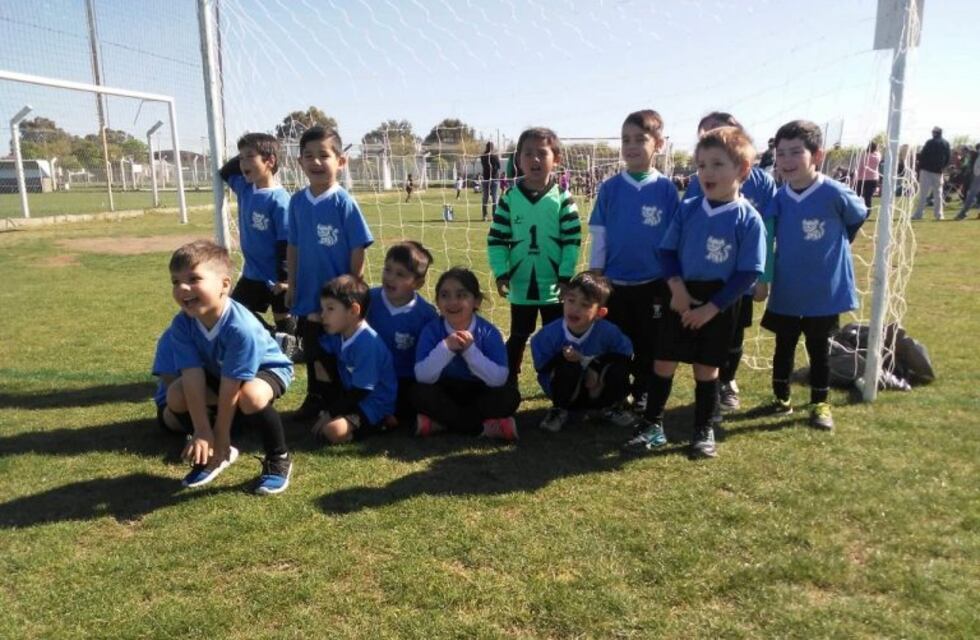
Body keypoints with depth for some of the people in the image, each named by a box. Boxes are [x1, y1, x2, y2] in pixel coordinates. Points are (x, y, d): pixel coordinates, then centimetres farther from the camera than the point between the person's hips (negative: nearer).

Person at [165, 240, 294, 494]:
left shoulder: (241, 327, -40)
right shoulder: (181, 325, -22)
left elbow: (231, 387, -32)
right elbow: (193, 376, -23)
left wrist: (221, 436, -23)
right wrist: (202, 432, -26)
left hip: (268, 367, -6)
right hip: (219, 371, 7)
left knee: (251, 396, -38)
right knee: (175, 394, -13)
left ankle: (279, 459, -11)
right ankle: (217, 453, 12)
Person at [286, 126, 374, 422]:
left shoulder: (344, 202, -13)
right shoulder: (297, 201, 1)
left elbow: (358, 249, -11)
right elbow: (293, 246, 9)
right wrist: (292, 284, 8)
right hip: (308, 294, 5)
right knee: (312, 351, 17)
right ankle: (314, 399, 33)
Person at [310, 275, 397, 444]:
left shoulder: (367, 343, -28)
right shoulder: (336, 334, 0)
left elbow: (361, 390, -25)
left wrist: (330, 413, -19)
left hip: (373, 402, -8)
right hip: (349, 394, 9)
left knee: (333, 431, -30)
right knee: (321, 363, 0)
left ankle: (377, 424, -4)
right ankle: (333, 409, 3)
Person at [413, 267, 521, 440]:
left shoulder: (489, 332, -16)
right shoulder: (431, 330, -15)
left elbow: (499, 379, -25)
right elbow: (422, 377, -24)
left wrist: (470, 350, -34)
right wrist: (445, 347, -37)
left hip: (479, 395, 0)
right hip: (445, 395, 1)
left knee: (510, 396, -26)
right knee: (421, 393, -29)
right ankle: (484, 426, -20)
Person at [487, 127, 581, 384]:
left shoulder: (562, 198, -5)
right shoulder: (509, 198, -2)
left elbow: (573, 239, -5)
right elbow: (496, 239, -1)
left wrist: (566, 275, -10)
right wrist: (501, 273, -9)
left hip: (554, 285, -1)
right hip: (520, 285, 1)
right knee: (517, 337, 15)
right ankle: (508, 385, 27)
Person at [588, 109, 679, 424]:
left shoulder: (666, 189, -5)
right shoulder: (610, 188, -3)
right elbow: (598, 237, 0)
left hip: (654, 285, 0)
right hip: (615, 284, 0)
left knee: (649, 347, 12)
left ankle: (642, 397, 31)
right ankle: (613, 401, 25)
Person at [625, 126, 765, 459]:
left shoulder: (748, 219, -11)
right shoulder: (687, 209, -2)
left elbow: (747, 273, -12)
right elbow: (667, 251, 3)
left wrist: (711, 308, -15)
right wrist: (677, 288, -13)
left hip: (720, 303, -2)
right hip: (683, 297, 3)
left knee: (706, 368, 8)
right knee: (663, 362, 5)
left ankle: (704, 431, 25)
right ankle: (653, 426, 19)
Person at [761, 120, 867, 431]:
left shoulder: (834, 193, -17)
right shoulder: (778, 199, -8)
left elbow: (858, 218, 3)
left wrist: (831, 249, 7)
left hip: (824, 292, -2)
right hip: (785, 292, 2)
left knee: (819, 349, 12)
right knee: (784, 346, 15)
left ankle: (820, 404, 28)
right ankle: (781, 397, 33)